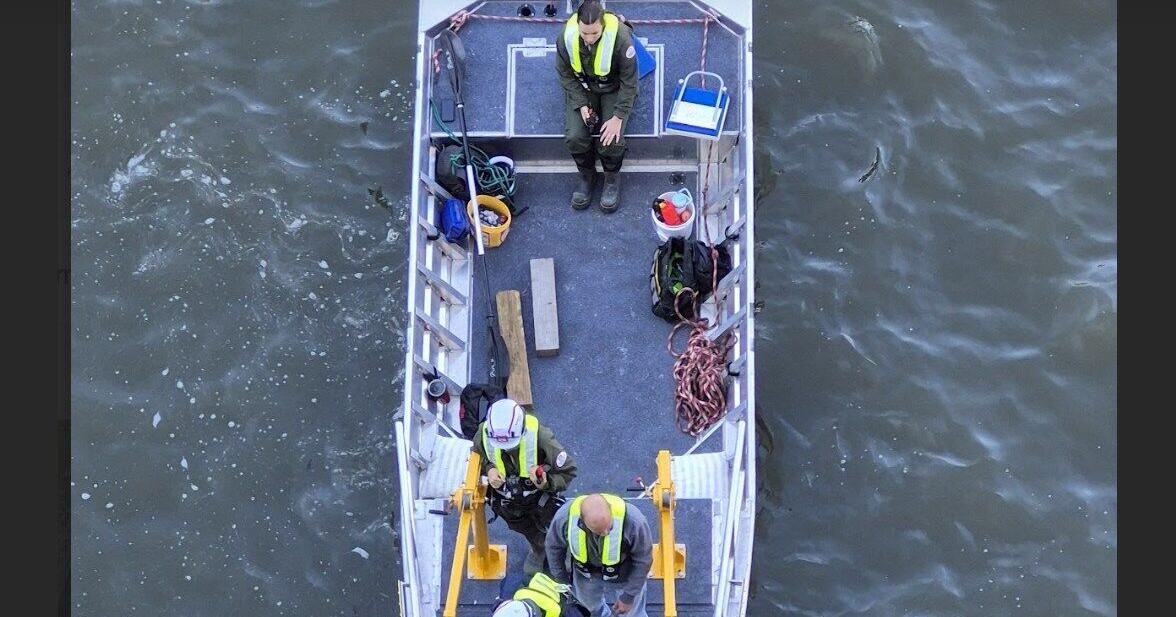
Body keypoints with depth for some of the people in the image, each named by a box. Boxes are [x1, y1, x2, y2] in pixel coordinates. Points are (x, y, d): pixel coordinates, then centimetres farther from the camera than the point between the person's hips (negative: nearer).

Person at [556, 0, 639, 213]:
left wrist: (618, 117, -23)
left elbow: (629, 81, -20)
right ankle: (587, 176, 10)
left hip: (614, 89, -2)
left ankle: (611, 180, 8)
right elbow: (565, 74, -6)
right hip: (582, 89, 2)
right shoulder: (567, 36, -23)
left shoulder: (620, 37, -31)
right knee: (574, 136, -19)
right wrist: (581, 105, -15)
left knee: (611, 140, -22)